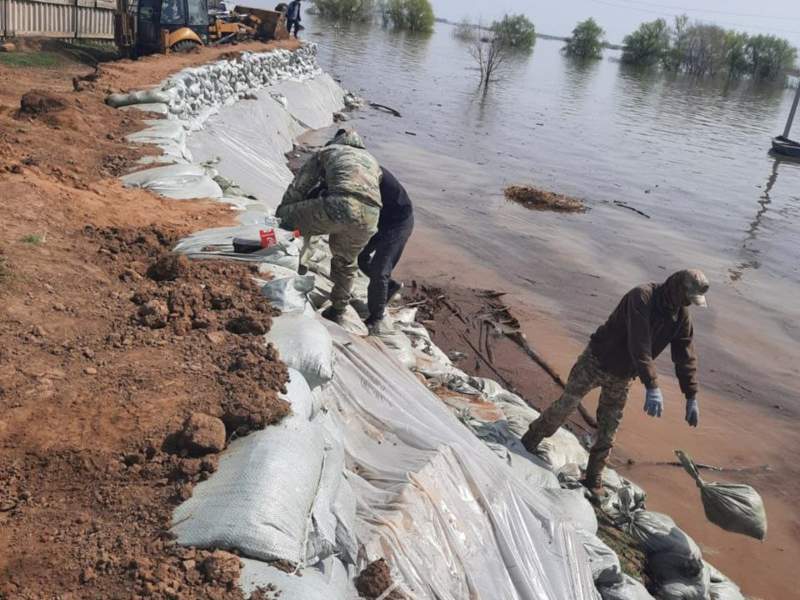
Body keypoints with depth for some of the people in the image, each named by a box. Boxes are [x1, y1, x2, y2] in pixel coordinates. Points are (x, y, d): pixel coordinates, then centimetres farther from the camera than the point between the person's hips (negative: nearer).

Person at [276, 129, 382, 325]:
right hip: (370, 215, 5)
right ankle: (337, 312, 39)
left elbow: (298, 187, 24)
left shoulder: (326, 151, 27)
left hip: (340, 206, -5)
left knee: (288, 217, 12)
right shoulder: (372, 161, 40)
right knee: (345, 263, 26)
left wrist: (279, 215, 34)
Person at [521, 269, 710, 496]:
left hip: (622, 377, 6)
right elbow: (639, 345, -37)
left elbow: (686, 357, 0)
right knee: (565, 406, 0)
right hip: (595, 362, -6)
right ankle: (529, 443, 22)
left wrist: (692, 398, -3)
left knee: (608, 430, 9)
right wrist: (652, 387, -43)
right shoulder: (642, 297, -27)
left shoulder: (681, 316, -5)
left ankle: (594, 479, 23)